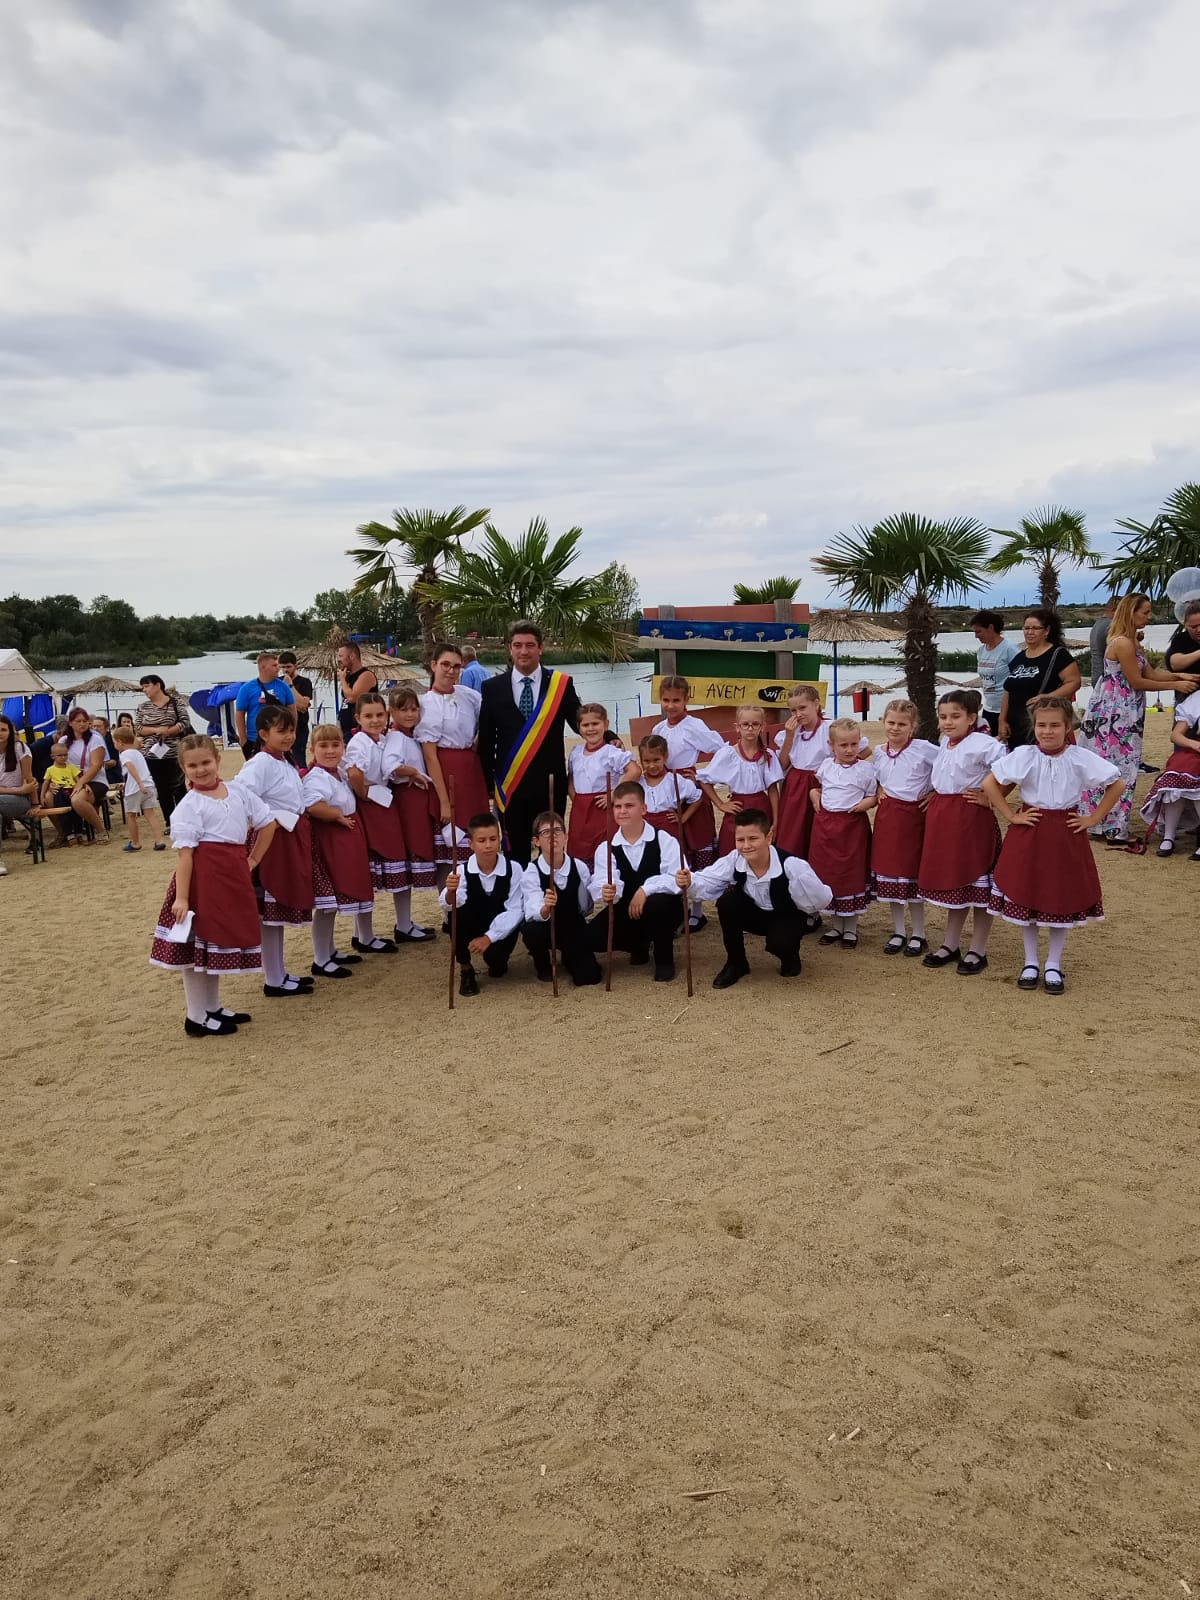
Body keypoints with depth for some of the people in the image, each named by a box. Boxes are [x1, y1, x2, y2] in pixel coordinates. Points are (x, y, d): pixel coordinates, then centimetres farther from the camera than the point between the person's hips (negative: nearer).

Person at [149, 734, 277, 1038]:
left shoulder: (239, 793, 7)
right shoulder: (189, 805, -7)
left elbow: (267, 824, 15)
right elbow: (185, 853, -13)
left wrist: (253, 860, 10)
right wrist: (181, 897, -17)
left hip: (234, 876, 6)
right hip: (203, 876, -6)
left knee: (221, 940, 17)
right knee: (198, 945, 2)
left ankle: (213, 1007, 32)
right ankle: (197, 1018, 12)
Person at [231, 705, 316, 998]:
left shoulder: (285, 763, 14)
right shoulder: (260, 764, -15)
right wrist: (268, 820, -20)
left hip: (292, 839, 10)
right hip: (274, 839, -10)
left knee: (282, 908, 16)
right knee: (271, 911, -1)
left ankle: (279, 973, 26)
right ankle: (274, 981, 7)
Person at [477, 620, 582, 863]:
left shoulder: (561, 684, 1)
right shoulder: (492, 688, 3)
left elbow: (580, 723, 4)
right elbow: (486, 740, 7)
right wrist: (488, 782, 5)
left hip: (551, 784, 0)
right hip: (511, 785, 1)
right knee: (516, 852, 9)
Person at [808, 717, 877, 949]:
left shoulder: (865, 768, -6)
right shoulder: (825, 766, 4)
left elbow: (874, 796, 0)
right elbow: (815, 786, 21)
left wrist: (864, 804, -19)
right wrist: (815, 798, 2)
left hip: (852, 826, -4)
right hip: (825, 824, 4)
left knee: (852, 874, 4)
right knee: (828, 872, 10)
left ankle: (851, 928, 18)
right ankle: (837, 925, 24)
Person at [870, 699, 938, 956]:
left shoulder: (924, 749, -11)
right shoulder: (879, 752, 6)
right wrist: (879, 791, 6)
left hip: (914, 814, -5)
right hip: (887, 816, 5)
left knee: (912, 873, 1)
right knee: (889, 870, 8)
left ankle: (918, 935, 16)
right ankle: (898, 932, 21)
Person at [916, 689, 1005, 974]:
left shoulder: (983, 745, -16)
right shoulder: (944, 744, 10)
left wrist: (991, 798, -17)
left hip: (972, 818, -8)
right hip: (942, 818, 8)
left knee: (977, 884, 3)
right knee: (950, 881, 16)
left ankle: (978, 951, 14)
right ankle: (950, 945, 27)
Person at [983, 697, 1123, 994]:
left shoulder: (1081, 758, -6)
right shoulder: (1023, 755, -7)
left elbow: (1117, 784, 0)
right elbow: (989, 783, -6)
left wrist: (1094, 818, -4)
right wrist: (1010, 816, -8)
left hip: (1065, 835, 0)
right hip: (1028, 833, 0)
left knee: (1062, 900, 6)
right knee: (1024, 897, 6)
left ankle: (1053, 966, 21)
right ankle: (1030, 963, 22)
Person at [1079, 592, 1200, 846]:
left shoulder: (1131, 642, 15)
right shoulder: (1122, 643, -17)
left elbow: (1150, 672, 14)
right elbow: (1137, 682, -15)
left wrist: (1179, 675, 0)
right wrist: (1176, 685, -7)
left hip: (1119, 714, 10)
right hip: (1115, 714, -10)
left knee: (1111, 770, 13)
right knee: (1119, 771, -6)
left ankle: (1104, 826, 20)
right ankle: (1116, 833, -1)